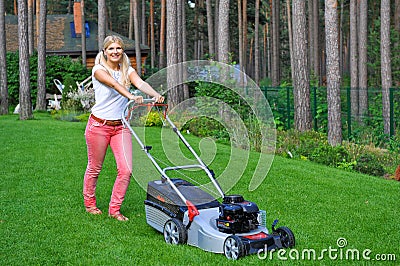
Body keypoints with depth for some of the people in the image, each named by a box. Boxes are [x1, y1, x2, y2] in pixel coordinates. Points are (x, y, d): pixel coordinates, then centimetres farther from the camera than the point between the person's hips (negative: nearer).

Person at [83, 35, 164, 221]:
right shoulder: (99, 70, -8)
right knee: (94, 168, 10)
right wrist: (131, 96, -48)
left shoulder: (127, 70, 4)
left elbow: (141, 83, -16)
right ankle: (89, 203, 34)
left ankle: (114, 209, 10)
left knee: (126, 170, -6)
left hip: (120, 126, 4)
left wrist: (156, 95, -38)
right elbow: (114, 84, -29)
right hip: (99, 125, -3)